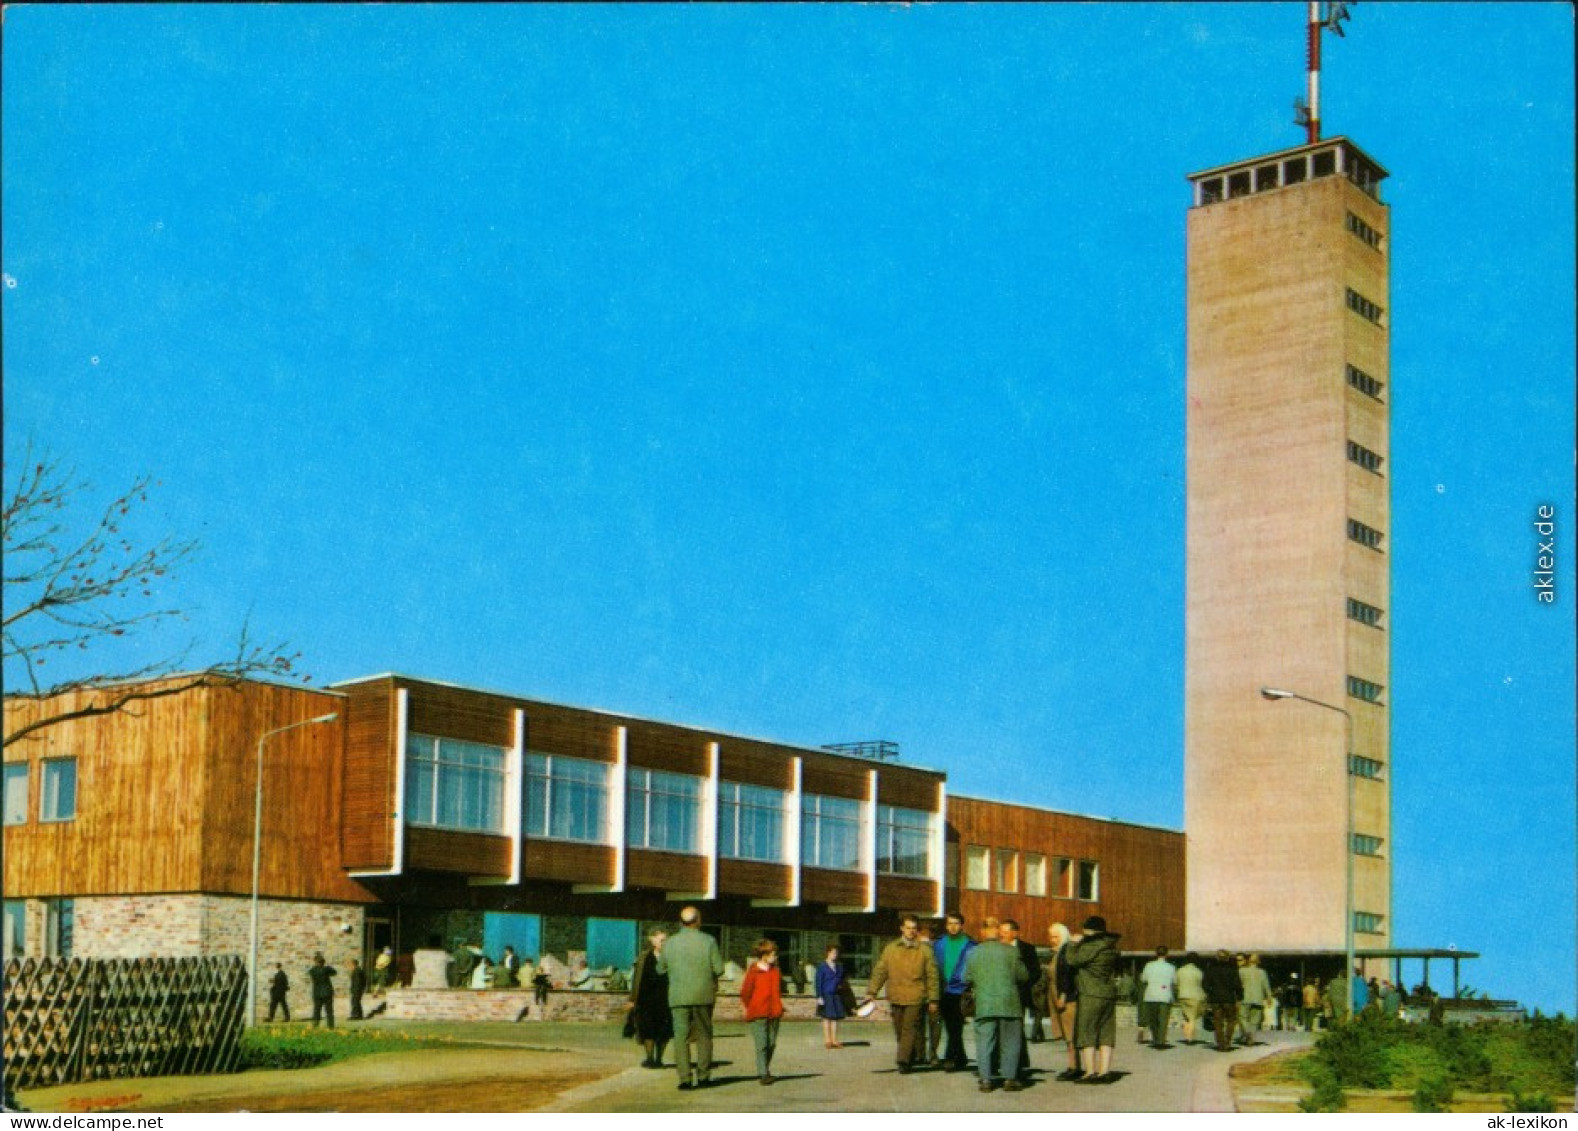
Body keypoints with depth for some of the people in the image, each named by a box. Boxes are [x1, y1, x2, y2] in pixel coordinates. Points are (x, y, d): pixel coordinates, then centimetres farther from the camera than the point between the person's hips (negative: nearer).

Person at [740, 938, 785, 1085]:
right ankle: (763, 1074, -7)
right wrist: (752, 1008, 6)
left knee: (771, 1044, 7)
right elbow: (745, 993, -2)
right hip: (758, 1015, -6)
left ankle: (765, 1070, 22)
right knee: (761, 1044, -8)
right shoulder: (753, 971, -7)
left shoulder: (776, 971, 11)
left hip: (774, 1013, 6)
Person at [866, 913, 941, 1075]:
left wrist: (933, 999, -1)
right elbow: (880, 971, 8)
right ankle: (910, 1056, 26)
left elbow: (932, 975, 3)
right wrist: (872, 991, -1)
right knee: (899, 1031, 10)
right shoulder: (890, 948, 8)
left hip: (915, 998, -3)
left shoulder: (924, 950, 2)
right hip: (896, 997, 3)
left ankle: (903, 1061, -12)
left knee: (909, 1029, -12)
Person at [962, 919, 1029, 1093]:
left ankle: (985, 1079, 2)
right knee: (1010, 1042, 7)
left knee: (984, 1042, 6)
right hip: (1008, 1003, -2)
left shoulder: (975, 951, 6)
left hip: (984, 1004, 2)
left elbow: (967, 979, 9)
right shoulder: (1011, 951, -5)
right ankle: (1009, 1078, 6)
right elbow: (1023, 976, -3)